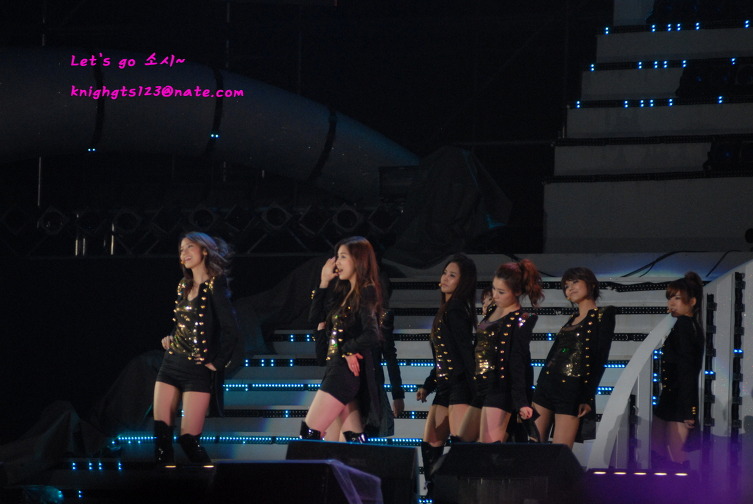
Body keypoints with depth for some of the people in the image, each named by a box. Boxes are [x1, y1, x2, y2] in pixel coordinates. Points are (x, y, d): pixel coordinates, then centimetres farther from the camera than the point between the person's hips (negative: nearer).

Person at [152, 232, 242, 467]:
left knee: (189, 437, -10)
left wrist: (218, 363, -10)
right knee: (161, 433, -3)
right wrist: (171, 338, 9)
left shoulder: (214, 286, -9)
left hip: (198, 369, -7)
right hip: (171, 363, 7)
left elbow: (232, 331, -15)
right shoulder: (184, 286, 12)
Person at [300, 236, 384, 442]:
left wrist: (346, 350, -9)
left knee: (309, 432, -9)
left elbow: (371, 335, -23)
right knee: (354, 438, 4)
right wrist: (324, 282, 10)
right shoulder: (343, 292, 14)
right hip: (337, 368, 9)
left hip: (346, 369, -9)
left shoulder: (365, 293, -11)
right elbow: (315, 317, 17)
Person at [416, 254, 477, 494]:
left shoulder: (455, 310, -10)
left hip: (459, 385, -10)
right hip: (445, 387, 10)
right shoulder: (446, 310, 18)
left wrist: (475, 391, -22)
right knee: (430, 443, 10)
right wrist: (428, 385, 24)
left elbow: (466, 350, -17)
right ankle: (432, 492, 14)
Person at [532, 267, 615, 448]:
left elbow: (600, 358, -8)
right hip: (547, 383, 7)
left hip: (573, 387, -7)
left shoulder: (603, 315, -1)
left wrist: (587, 398, -14)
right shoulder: (573, 318, 19)